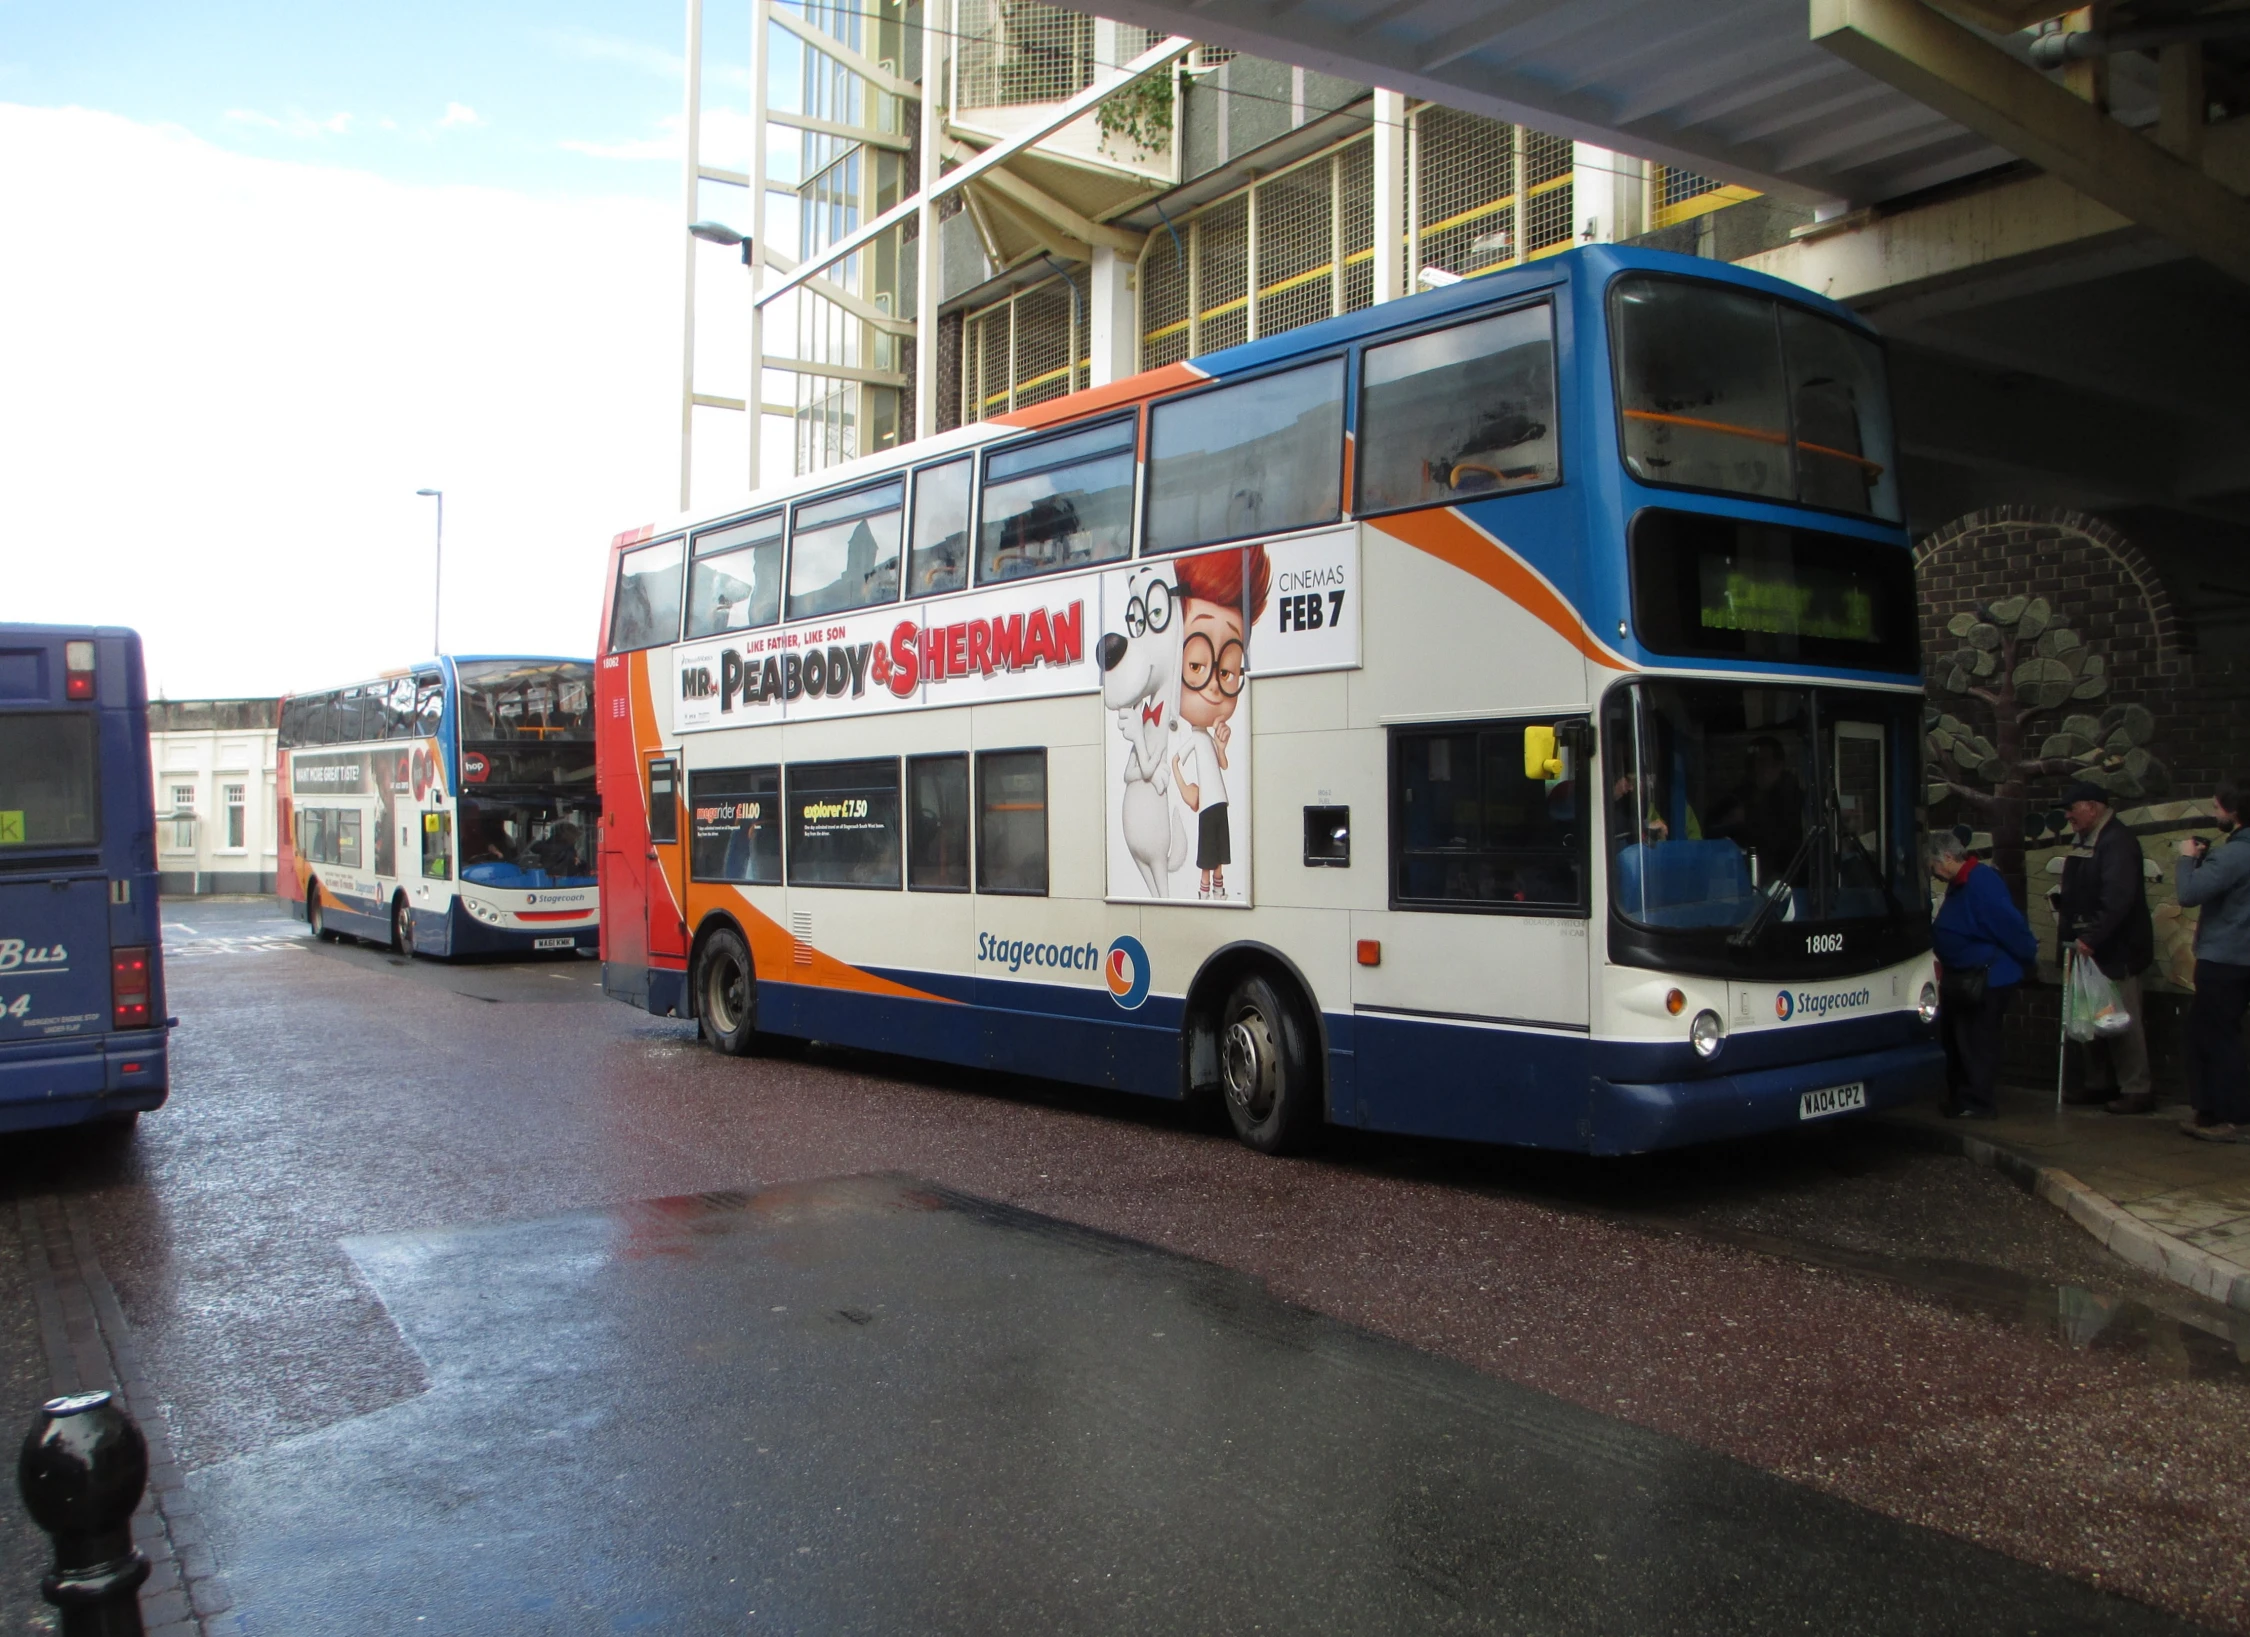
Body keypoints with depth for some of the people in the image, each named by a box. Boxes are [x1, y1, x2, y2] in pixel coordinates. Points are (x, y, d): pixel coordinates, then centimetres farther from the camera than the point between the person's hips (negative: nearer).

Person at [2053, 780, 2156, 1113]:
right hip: (2087, 948, 9)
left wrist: (2092, 939, -26)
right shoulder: (2084, 841, 16)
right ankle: (2100, 1084, 21)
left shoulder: (2118, 842, -15)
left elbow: (2118, 898, -25)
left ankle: (2137, 1090, 1)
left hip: (2115, 951, -9)